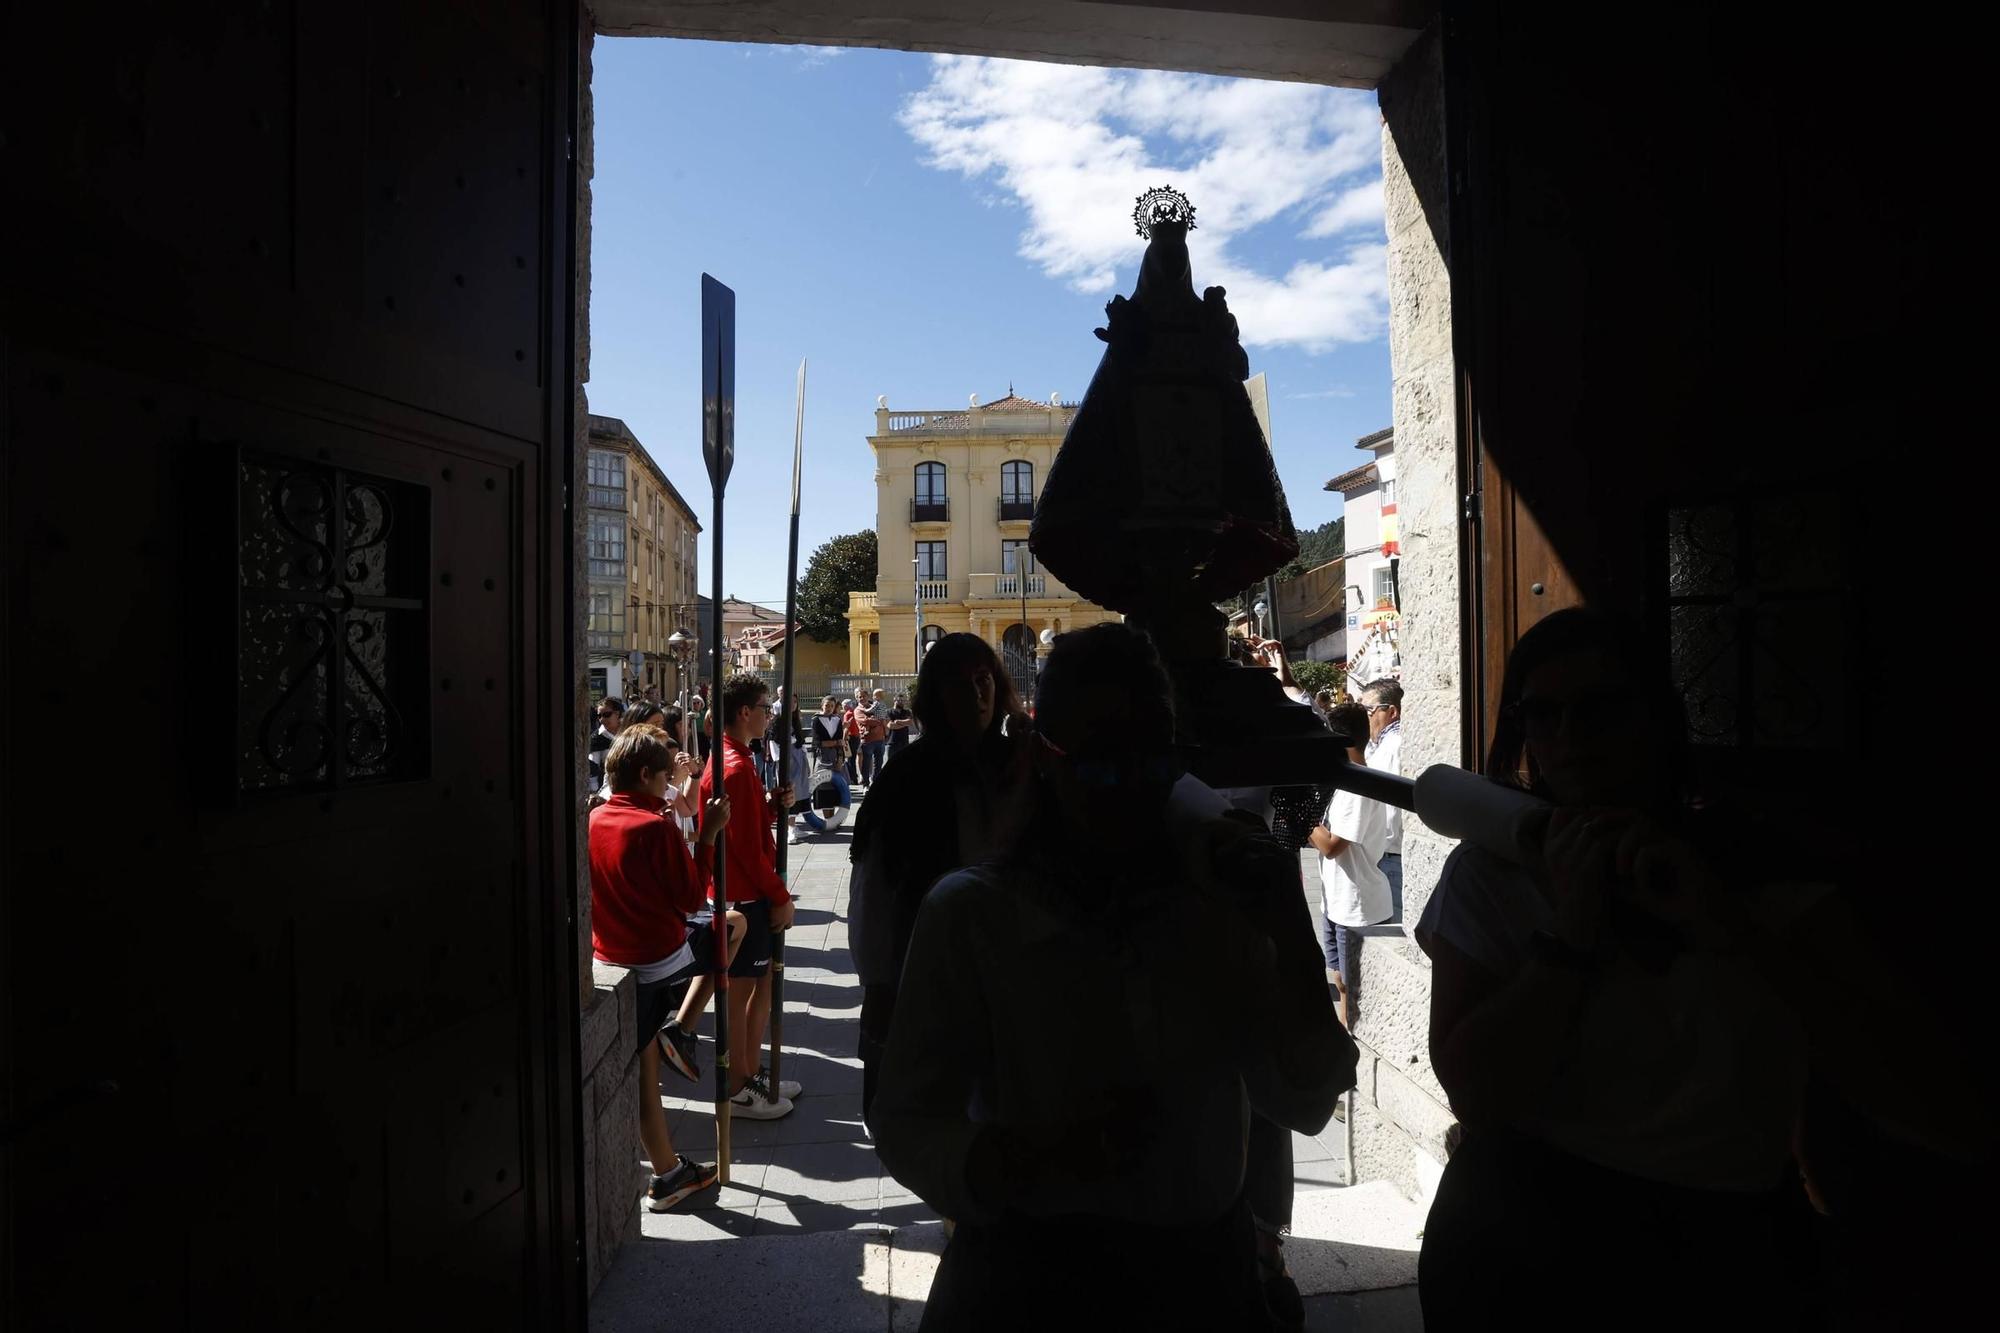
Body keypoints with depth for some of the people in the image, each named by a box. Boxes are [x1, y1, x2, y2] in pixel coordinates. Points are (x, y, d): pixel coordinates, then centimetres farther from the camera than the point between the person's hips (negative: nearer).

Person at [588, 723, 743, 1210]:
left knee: (645, 1069, 16)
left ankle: (667, 1174, 29)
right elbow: (692, 899, -16)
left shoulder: (592, 822, 1)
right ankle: (681, 1029, 10)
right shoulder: (656, 828, -21)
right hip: (661, 954, -7)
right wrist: (708, 835, -14)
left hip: (613, 959, 7)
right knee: (734, 923, 20)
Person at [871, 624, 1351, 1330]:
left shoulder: (1219, 902, -9)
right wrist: (1043, 1159, -33)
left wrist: (1291, 930, -22)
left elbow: (1305, 1105, -7)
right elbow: (908, 1126, -14)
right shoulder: (970, 911, -16)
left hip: (1204, 1269, 5)